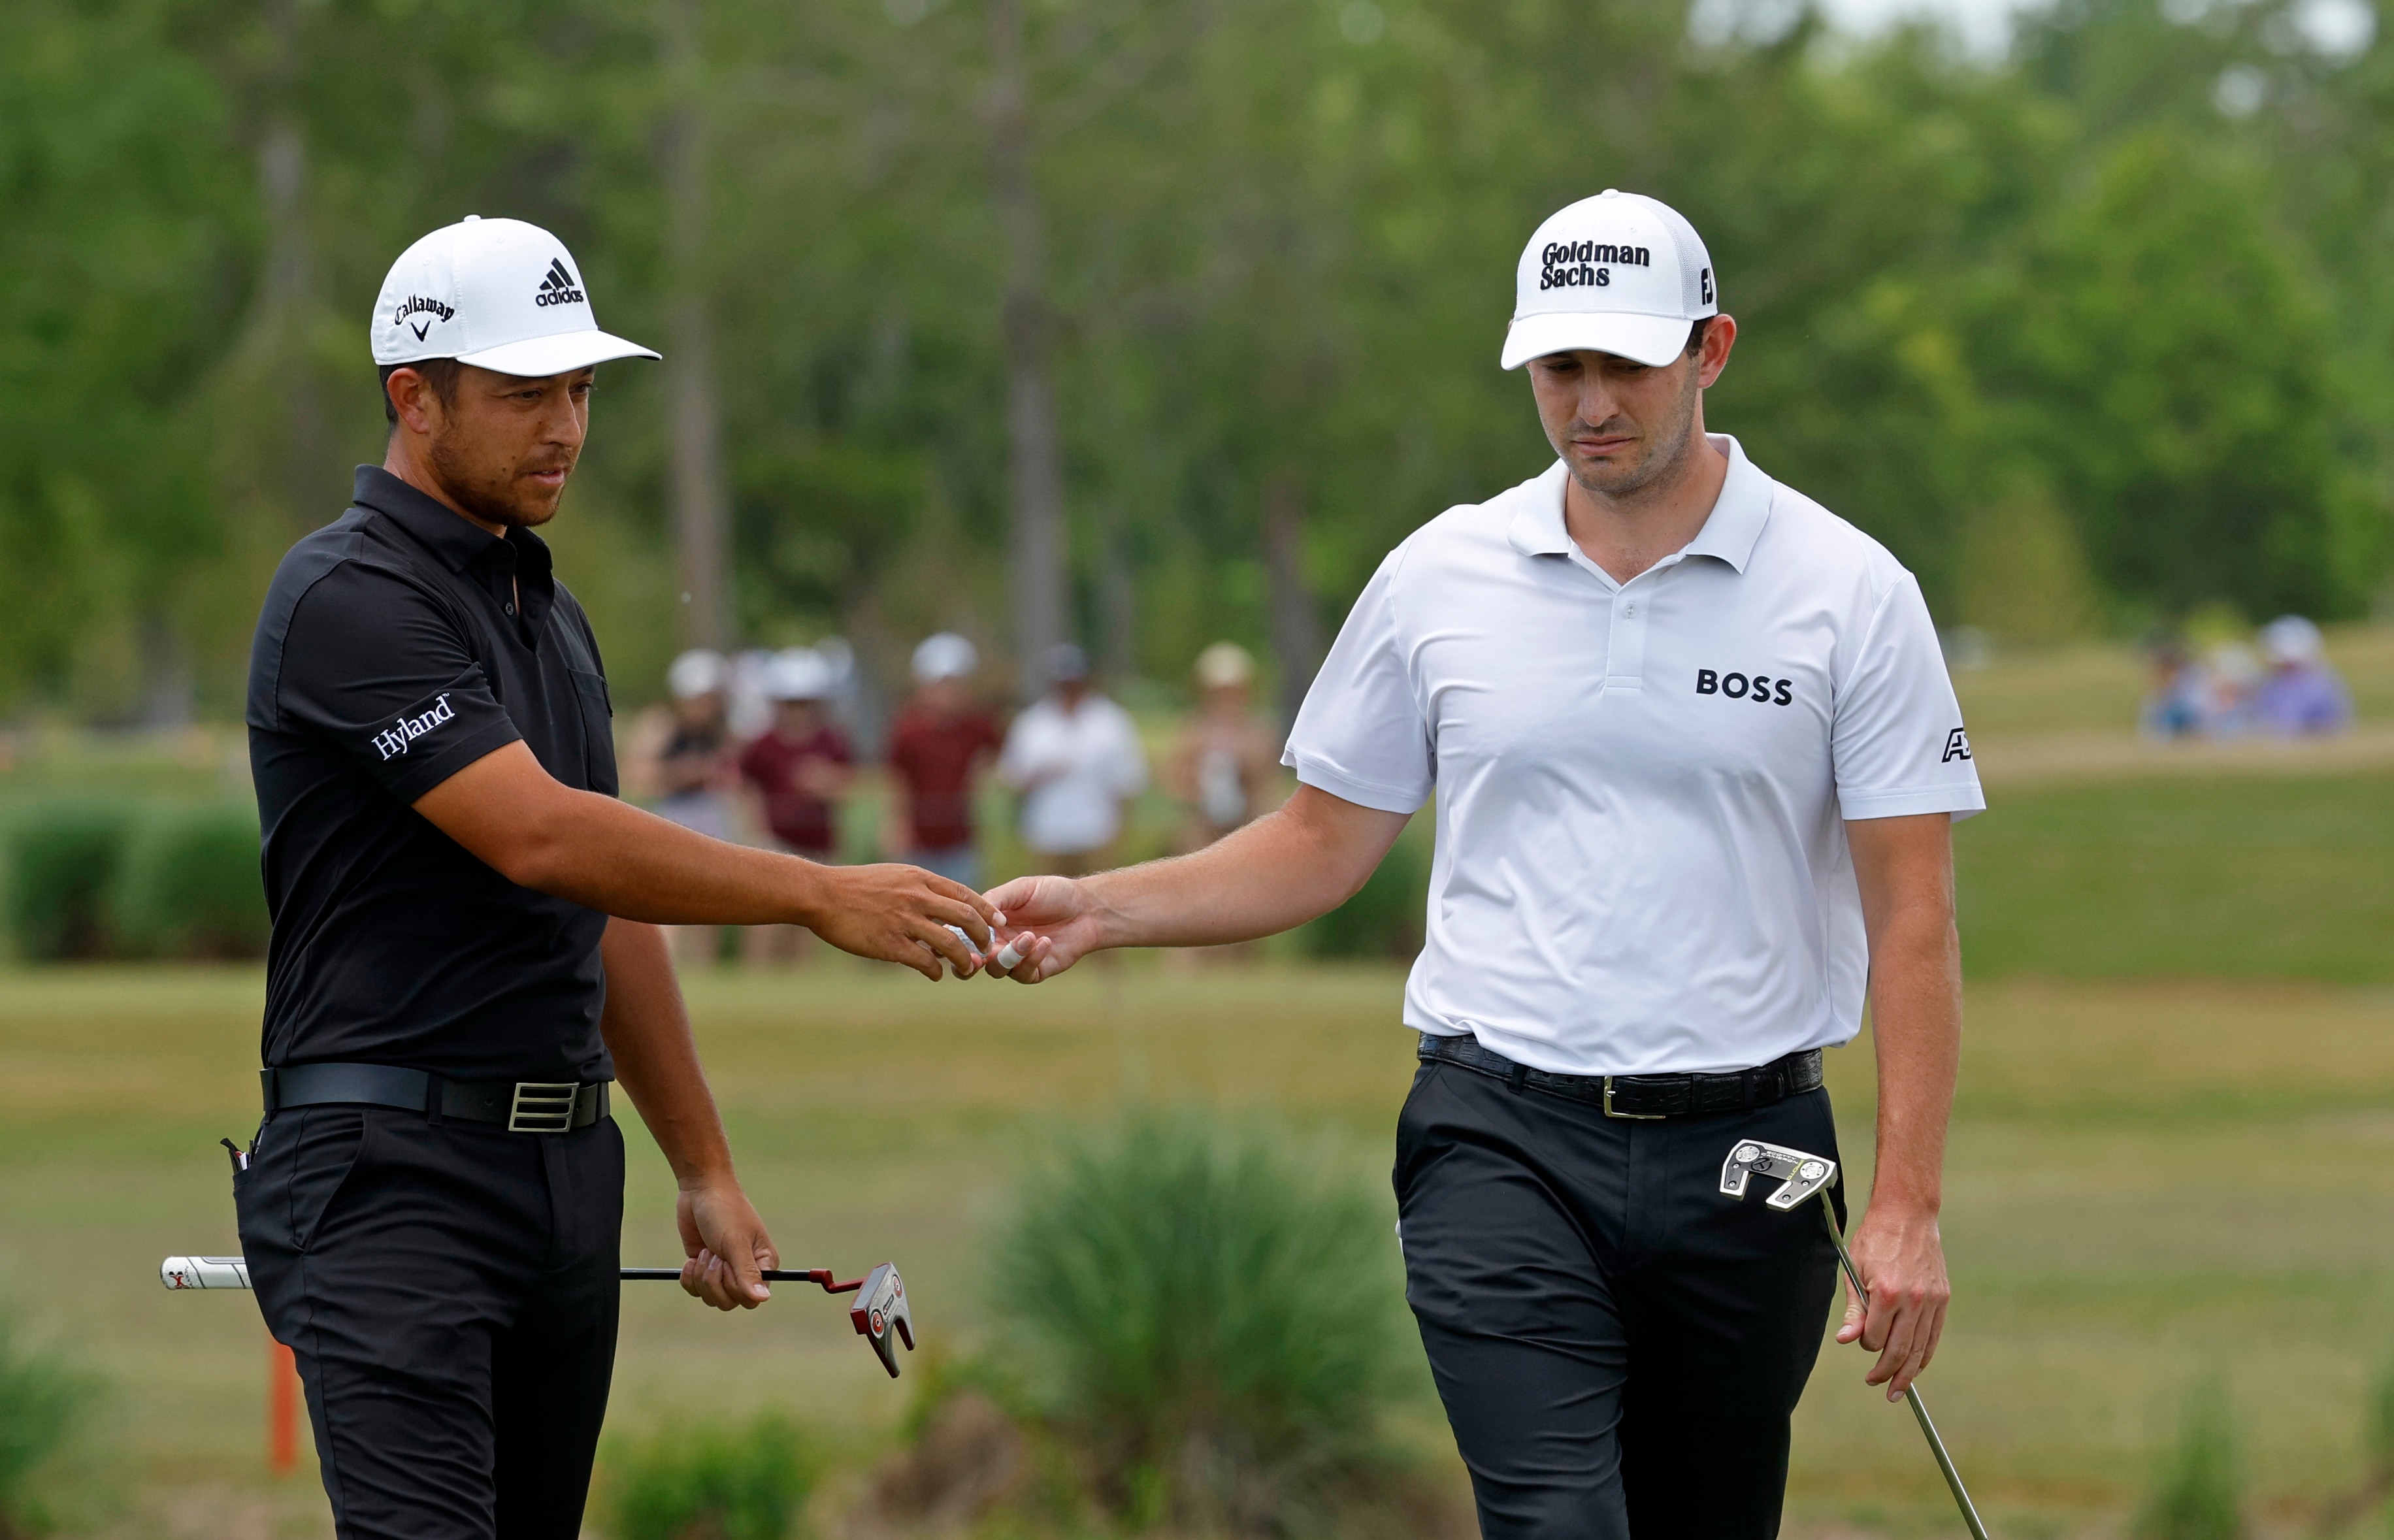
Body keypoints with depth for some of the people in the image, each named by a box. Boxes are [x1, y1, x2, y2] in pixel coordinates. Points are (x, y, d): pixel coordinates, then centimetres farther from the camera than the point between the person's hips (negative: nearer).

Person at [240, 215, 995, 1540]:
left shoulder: (549, 612, 18)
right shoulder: (349, 598, -11)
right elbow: (539, 837, -22)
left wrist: (703, 1169, 22)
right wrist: (823, 897, -21)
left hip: (565, 1174, 9)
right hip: (391, 1173, -9)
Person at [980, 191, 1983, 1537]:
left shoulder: (1850, 592, -2)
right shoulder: (1439, 579, 5)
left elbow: (1912, 918, -3)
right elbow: (1325, 844, 14)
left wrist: (1908, 1209, -11)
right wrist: (1097, 910, -1)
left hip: (1742, 1153, 0)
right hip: (1505, 1141, 0)